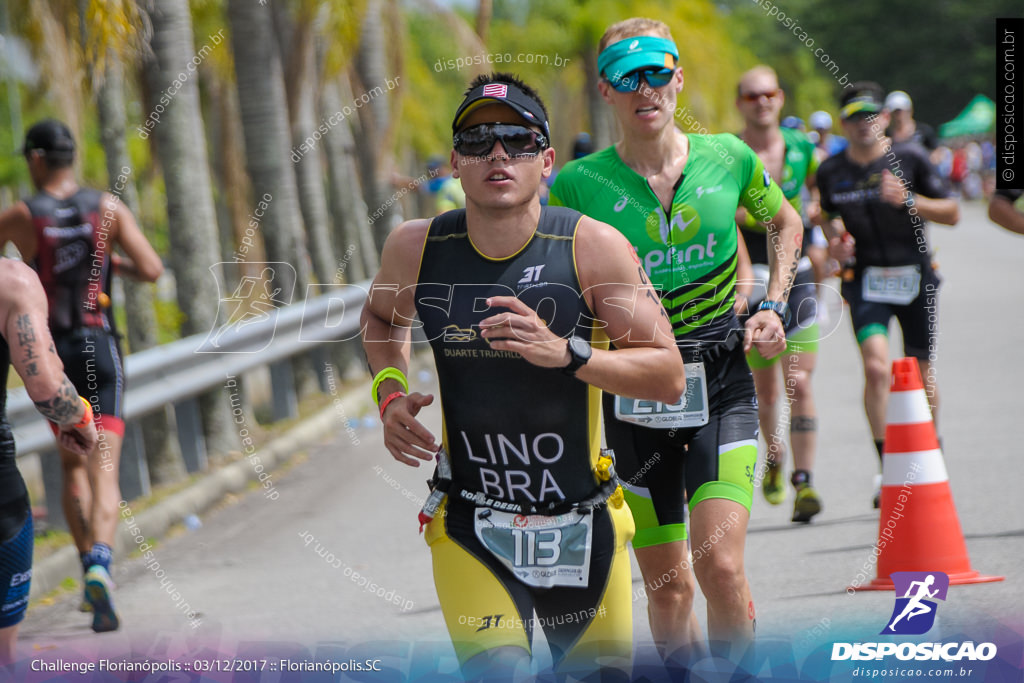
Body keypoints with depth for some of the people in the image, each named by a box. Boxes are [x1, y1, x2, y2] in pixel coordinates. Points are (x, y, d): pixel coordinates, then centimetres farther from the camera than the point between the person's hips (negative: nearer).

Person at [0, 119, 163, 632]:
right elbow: (151, 270, -8)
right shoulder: (108, 208, -2)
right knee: (103, 473, -8)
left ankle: (89, 565, 15)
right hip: (99, 349, -1)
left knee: (72, 467, 20)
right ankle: (100, 565, -30)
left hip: (49, 353, 1)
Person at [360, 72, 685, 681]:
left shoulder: (593, 247, -12)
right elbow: (381, 317, 18)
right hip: (472, 526, 0)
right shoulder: (417, 248, -6)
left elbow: (669, 378, -12)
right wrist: (390, 392, -1)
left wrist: (566, 353, -26)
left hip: (583, 524, 0)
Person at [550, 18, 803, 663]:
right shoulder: (580, 185, -6)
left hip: (722, 386, 0)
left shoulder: (729, 158, -2)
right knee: (668, 589, 5)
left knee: (720, 565, -17)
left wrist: (774, 307, 7)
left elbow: (786, 222, 19)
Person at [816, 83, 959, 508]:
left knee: (921, 375, 7)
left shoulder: (910, 159, -4)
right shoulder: (831, 172, 2)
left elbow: (952, 213, -2)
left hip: (914, 277, 0)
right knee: (876, 367, -20)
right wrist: (835, 241, -2)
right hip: (866, 281, 0)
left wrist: (909, 200, -18)